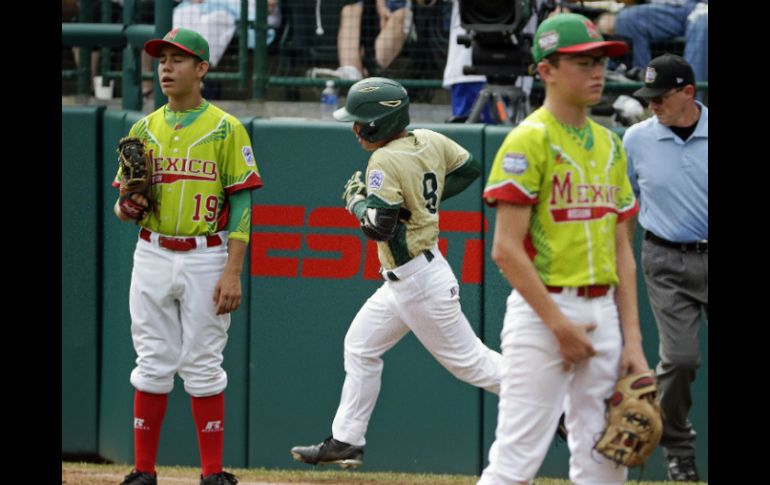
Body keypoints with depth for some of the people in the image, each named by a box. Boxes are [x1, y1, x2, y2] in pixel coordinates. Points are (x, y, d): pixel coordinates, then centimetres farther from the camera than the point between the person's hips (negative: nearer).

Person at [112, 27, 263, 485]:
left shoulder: (227, 129, -3)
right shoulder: (144, 130, 10)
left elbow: (242, 205, -6)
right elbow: (127, 202, 15)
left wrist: (233, 272, -14)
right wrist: (129, 206, -11)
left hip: (206, 259, -3)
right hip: (153, 257, 3)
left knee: (203, 367, -2)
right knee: (153, 365, 3)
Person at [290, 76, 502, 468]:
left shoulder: (386, 161, -22)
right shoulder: (431, 142, 3)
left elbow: (379, 226, -27)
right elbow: (470, 168, 18)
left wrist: (356, 201, -8)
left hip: (418, 282, -10)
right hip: (403, 283, 10)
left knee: (467, 359, -2)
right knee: (360, 347, 15)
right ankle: (346, 442, 18)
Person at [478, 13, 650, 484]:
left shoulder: (611, 145, 14)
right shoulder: (529, 141, -8)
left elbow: (621, 249, 16)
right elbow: (506, 249, -14)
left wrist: (633, 338, 8)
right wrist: (559, 325, -16)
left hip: (603, 315, 7)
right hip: (543, 312, -7)